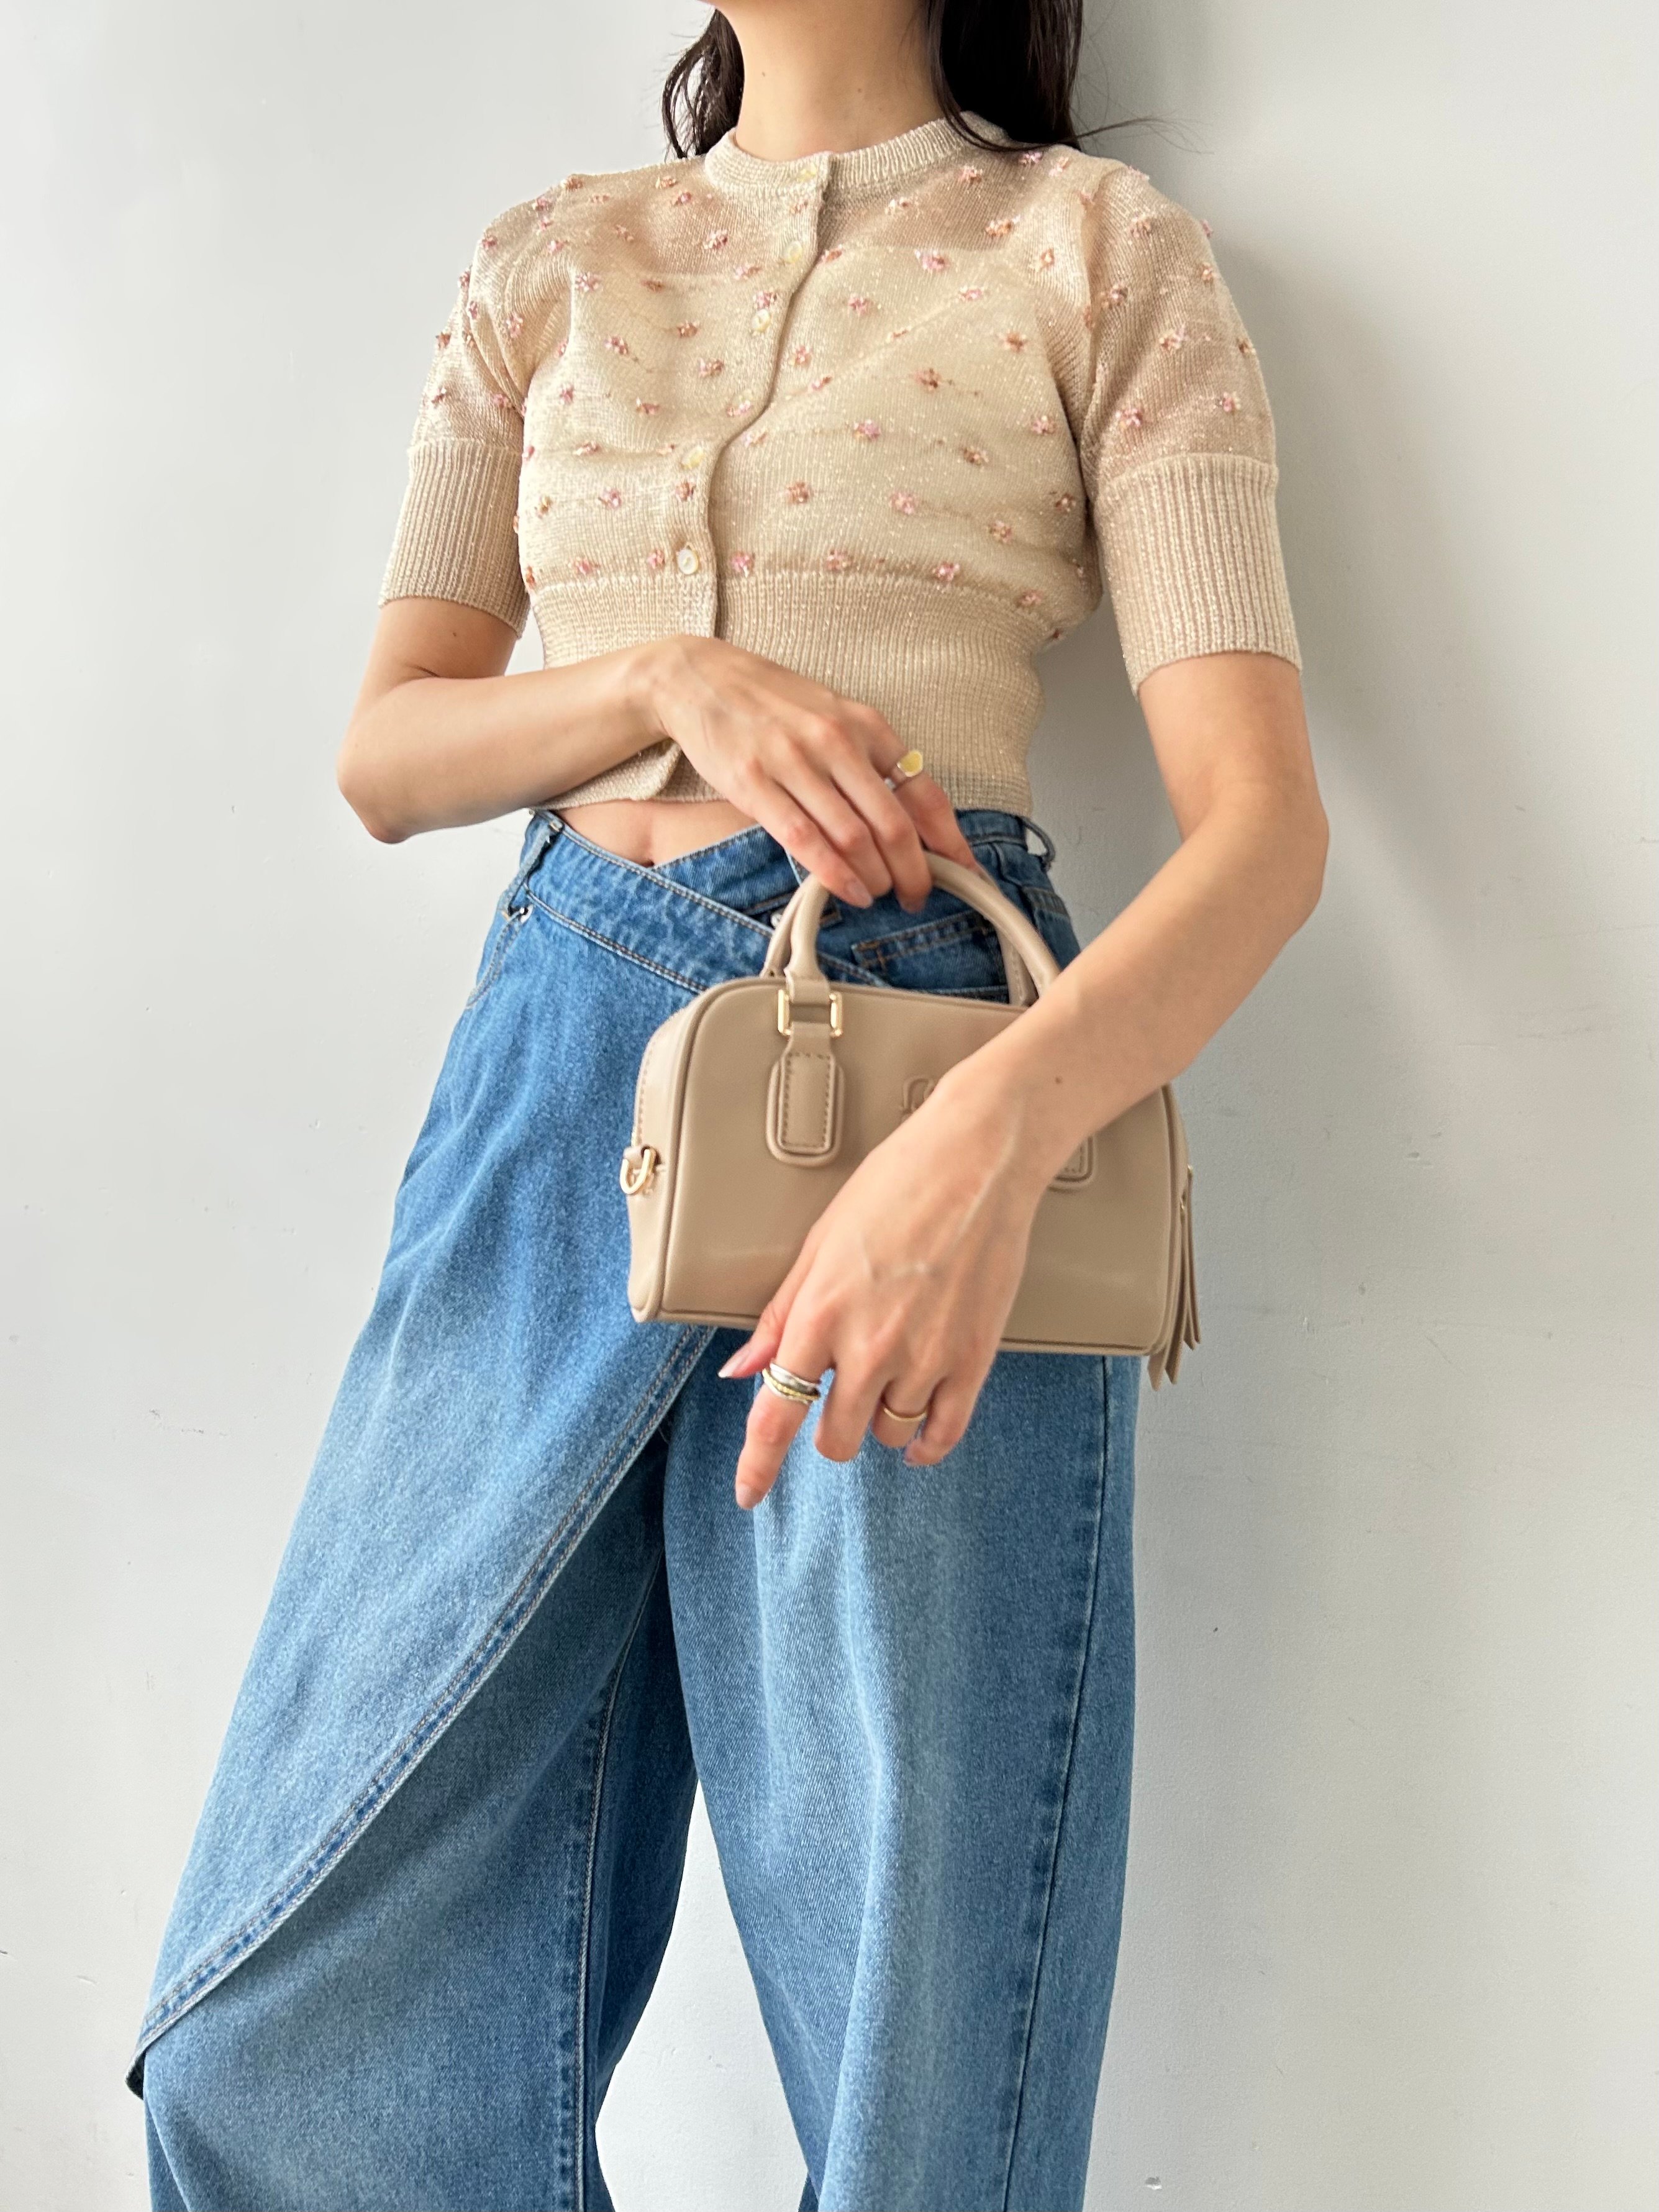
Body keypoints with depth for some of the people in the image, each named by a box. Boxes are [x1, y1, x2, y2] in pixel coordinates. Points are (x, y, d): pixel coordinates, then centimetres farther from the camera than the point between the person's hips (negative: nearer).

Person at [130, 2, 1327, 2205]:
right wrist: (677, 676, -8)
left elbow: (1265, 817, -6)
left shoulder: (1098, 247, 6)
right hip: (555, 1053, 4)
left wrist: (986, 1138, -24)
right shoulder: (551, 261, 18)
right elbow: (385, 753, 13)